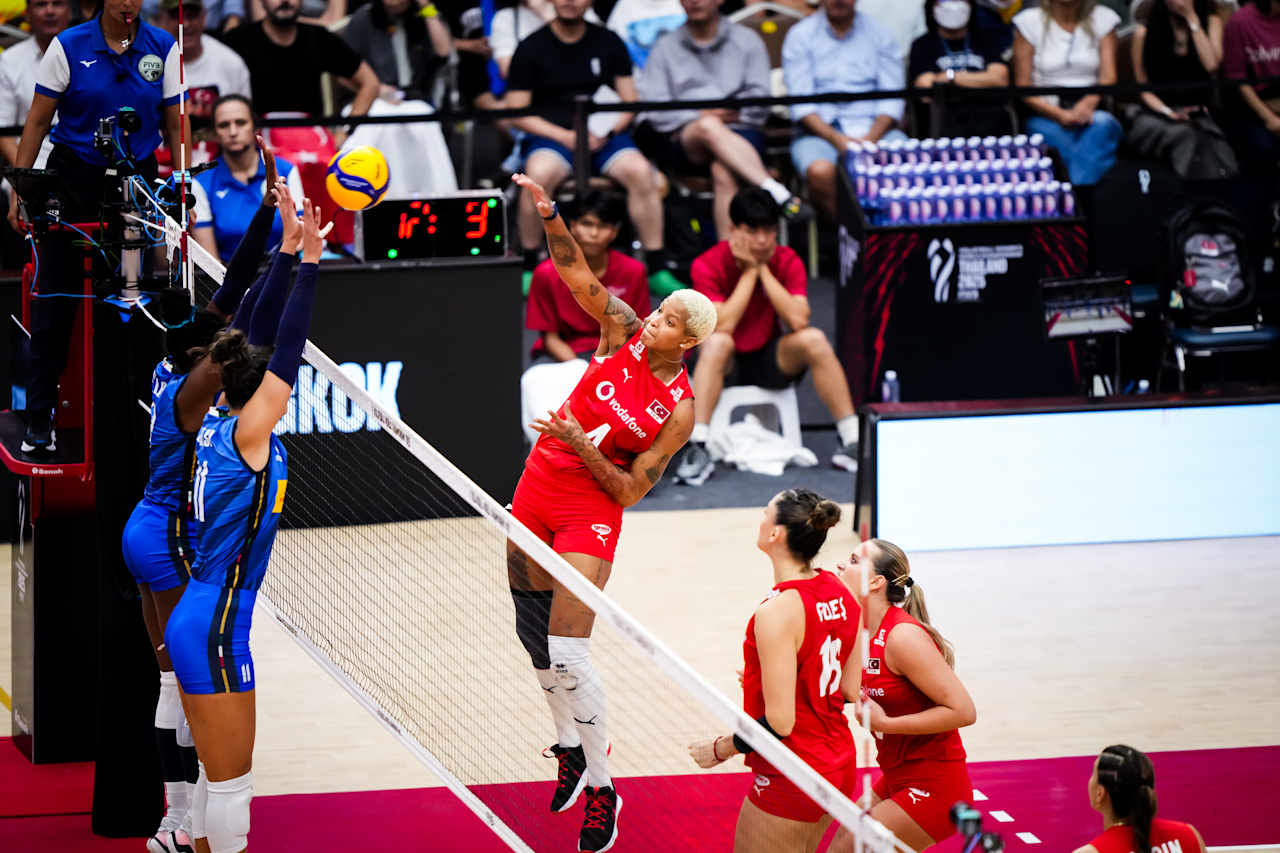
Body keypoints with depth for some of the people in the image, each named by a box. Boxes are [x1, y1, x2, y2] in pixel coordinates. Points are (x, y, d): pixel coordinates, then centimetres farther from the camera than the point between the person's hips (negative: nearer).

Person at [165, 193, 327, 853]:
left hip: (198, 621, 9)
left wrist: (290, 248, 8)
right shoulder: (246, 435, -14)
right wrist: (307, 261, -20)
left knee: (217, 777, 15)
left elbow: (261, 337, 10)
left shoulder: (219, 422, 6)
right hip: (216, 632, -9)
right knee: (230, 785, -3)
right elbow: (287, 351, -20)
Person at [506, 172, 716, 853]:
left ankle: (601, 789, -1)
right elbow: (576, 272, -11)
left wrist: (582, 446, -24)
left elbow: (631, 491, -12)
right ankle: (570, 751, 35)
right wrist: (548, 214, -27)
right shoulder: (625, 331, -4)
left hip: (590, 510, -5)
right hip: (537, 487, 5)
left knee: (565, 653, -13)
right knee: (534, 634, 15)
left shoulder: (680, 408, -13)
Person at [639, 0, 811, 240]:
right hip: (684, 144, 0)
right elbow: (654, 110, 6)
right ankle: (778, 193, -48)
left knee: (723, 170, -35)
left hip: (741, 134, 0)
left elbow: (760, 98, 7)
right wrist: (700, 117, -8)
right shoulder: (665, 47, 19)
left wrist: (730, 112, -11)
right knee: (709, 128, -37)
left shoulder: (747, 40, 18)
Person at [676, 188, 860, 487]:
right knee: (717, 342, -36)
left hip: (770, 362, 2)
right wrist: (749, 271, -21)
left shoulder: (787, 261, -7)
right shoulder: (708, 265, -14)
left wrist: (763, 269, -19)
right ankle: (697, 448, -41)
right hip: (726, 365, -2)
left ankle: (851, 440, -22)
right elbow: (723, 325, -26)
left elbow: (799, 321, -22)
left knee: (813, 339, -26)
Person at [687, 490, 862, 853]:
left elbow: (779, 722, -23)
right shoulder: (840, 591, 0)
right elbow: (850, 690, 9)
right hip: (840, 766, 8)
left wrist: (721, 749, -8)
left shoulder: (777, 612, -24)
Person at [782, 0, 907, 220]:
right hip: (820, 129, -1)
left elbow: (892, 101, 5)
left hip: (875, 129, 1)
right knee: (821, 171, -37)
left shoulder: (880, 34, 12)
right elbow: (801, 105, -2)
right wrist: (836, 139, -18)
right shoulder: (800, 36, 8)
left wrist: (870, 140, -14)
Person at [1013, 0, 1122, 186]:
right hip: (1046, 116, -1)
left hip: (1091, 113, 1)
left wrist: (1088, 104, -23)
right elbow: (1023, 88, 0)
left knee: (1103, 123, -34)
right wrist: (1060, 115, -17)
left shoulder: (1103, 19, 11)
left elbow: (1108, 78, 0)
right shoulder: (1029, 22, 6)